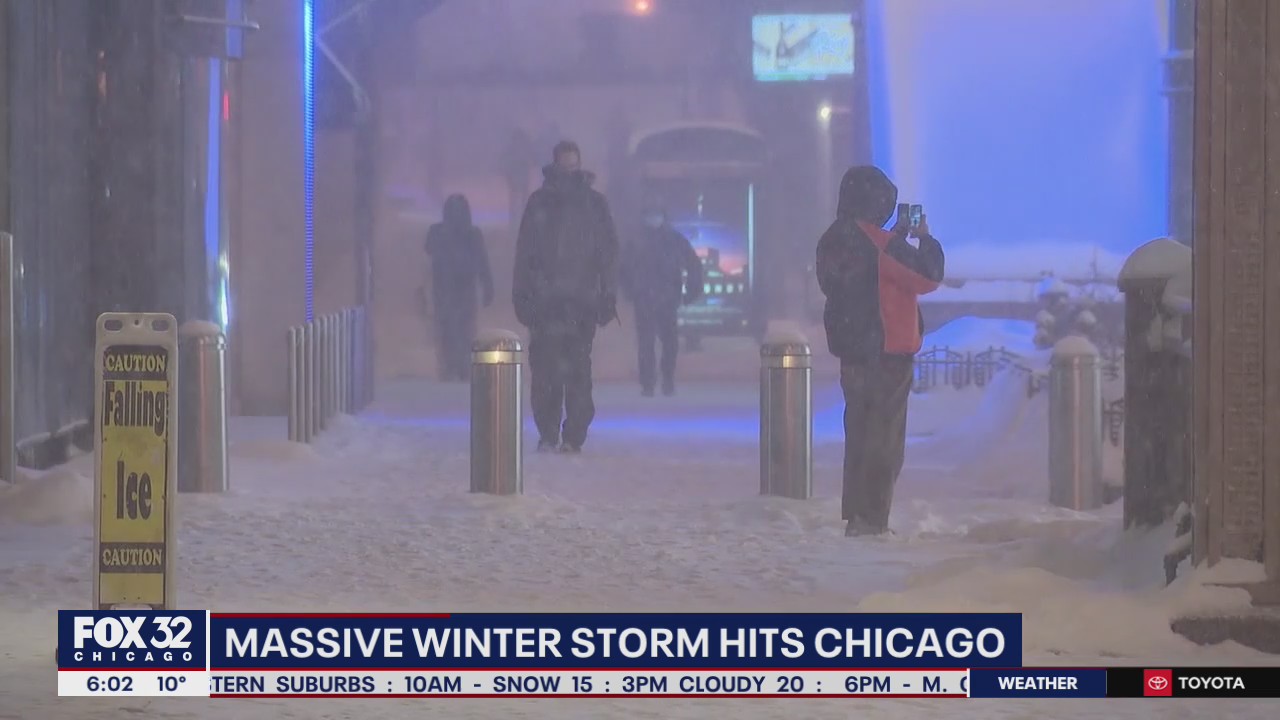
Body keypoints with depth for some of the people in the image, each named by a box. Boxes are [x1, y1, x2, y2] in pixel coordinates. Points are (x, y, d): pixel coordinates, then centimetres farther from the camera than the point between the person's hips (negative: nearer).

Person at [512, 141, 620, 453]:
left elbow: (609, 252, 9)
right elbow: (524, 250, 10)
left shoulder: (595, 203, 9)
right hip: (545, 299, 1)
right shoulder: (540, 201, 10)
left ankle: (573, 436, -6)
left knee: (578, 371, -7)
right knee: (544, 370, -3)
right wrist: (522, 294, 5)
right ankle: (548, 434, 6)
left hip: (582, 300, -1)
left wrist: (608, 296, 2)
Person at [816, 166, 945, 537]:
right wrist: (925, 239, 0)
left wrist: (898, 237, 13)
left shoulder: (833, 242, 8)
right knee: (884, 440, -3)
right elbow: (927, 276, -16)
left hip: (852, 350, 8)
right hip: (886, 352, -8)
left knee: (859, 435, 14)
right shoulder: (878, 243, -18)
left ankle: (856, 516, 18)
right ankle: (871, 520, -5)